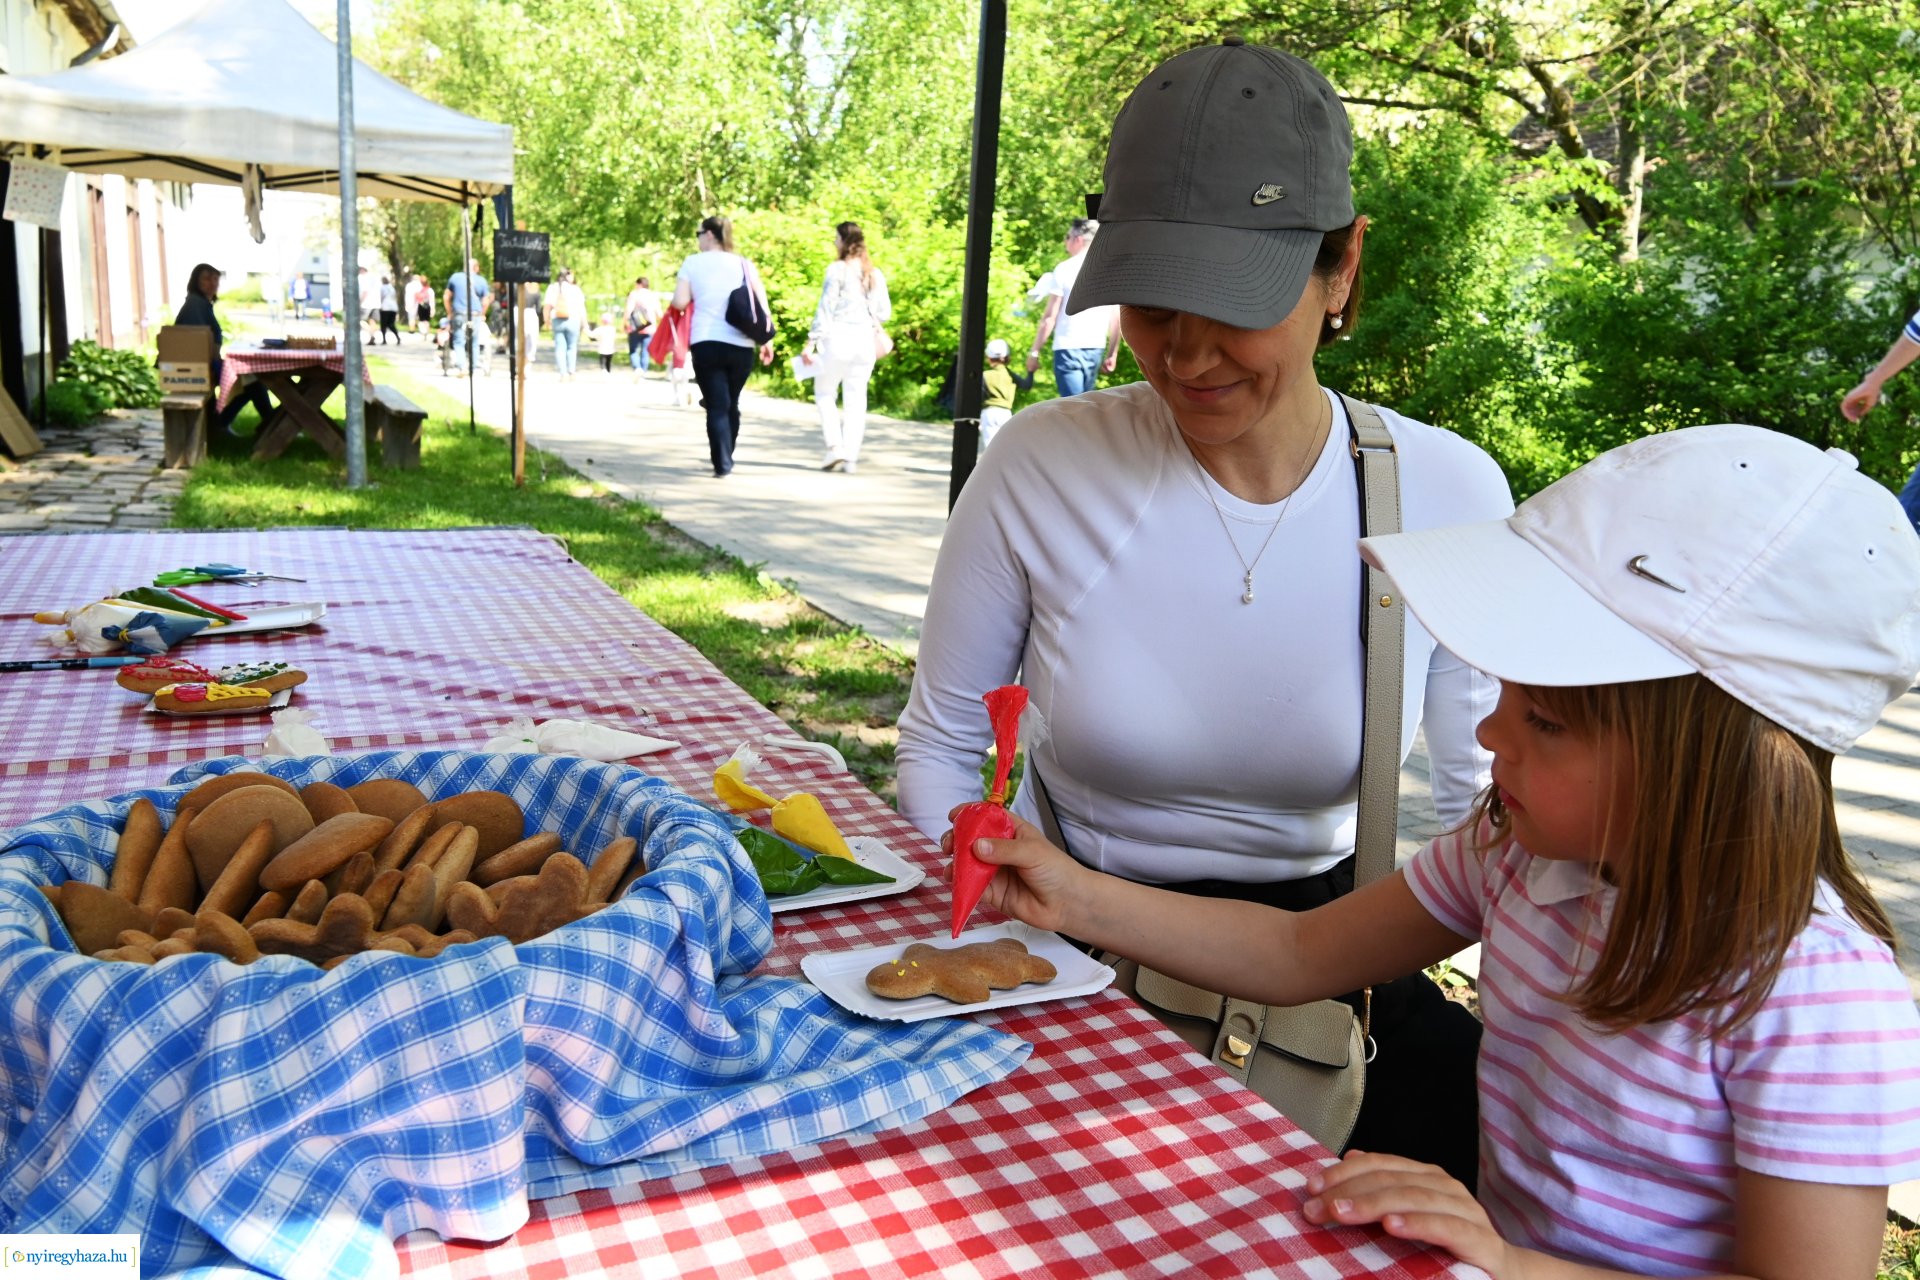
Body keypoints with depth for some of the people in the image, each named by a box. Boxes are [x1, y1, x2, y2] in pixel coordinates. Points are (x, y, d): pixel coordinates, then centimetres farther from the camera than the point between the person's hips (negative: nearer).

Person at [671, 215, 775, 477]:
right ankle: (727, 458, 25)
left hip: (707, 344, -3)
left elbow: (679, 302, -5)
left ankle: (722, 463, -10)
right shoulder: (744, 265, 8)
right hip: (741, 346, 3)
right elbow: (763, 304, 3)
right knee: (732, 404, 16)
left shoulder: (693, 262, 2)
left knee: (717, 406, -1)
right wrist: (767, 340, 8)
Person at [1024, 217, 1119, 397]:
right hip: (1096, 348, 5)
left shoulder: (1065, 269, -5)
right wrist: (1112, 354, 16)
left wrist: (1034, 351, -2)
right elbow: (1116, 318, 7)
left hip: (1068, 347, -5)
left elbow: (1050, 317, -8)